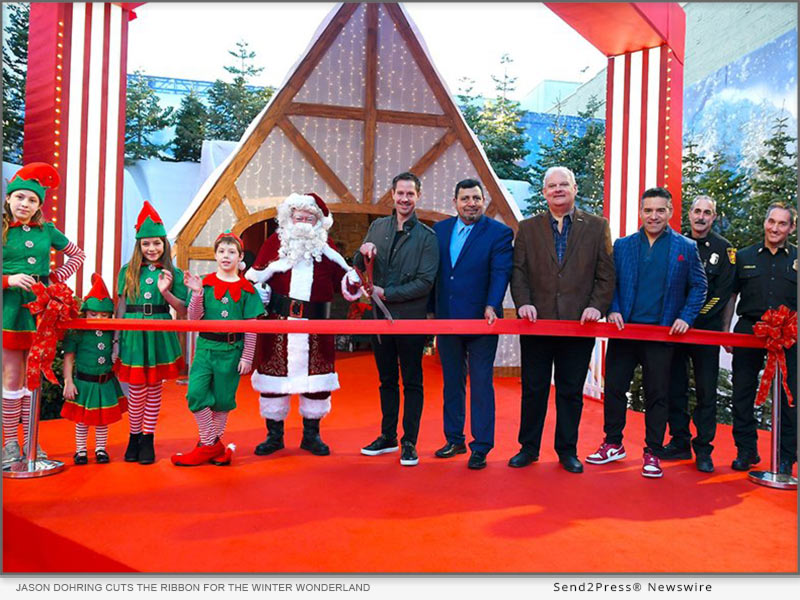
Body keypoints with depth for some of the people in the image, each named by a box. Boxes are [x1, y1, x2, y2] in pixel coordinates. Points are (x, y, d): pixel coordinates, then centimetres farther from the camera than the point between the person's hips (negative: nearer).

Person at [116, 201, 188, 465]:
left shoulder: (173, 273, 3)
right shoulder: (127, 271, 7)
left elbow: (183, 309, 0)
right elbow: (121, 307, 7)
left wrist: (166, 292, -16)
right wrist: (118, 339, 4)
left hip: (160, 334, 0)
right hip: (133, 334, 1)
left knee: (154, 389, 7)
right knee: (136, 390, 5)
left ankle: (148, 439, 18)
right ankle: (134, 437, 22)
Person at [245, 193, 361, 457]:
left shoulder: (326, 247, 9)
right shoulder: (275, 242, 5)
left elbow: (343, 280, 4)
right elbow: (255, 276, 7)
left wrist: (354, 277, -15)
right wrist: (258, 293, -11)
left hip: (315, 325, 1)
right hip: (277, 321, 0)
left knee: (316, 376, 4)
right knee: (274, 374, 5)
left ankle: (311, 435, 21)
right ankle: (274, 435, 21)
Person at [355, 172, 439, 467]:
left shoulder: (427, 236, -6)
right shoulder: (377, 227, 8)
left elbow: (425, 282, -12)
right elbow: (356, 268, 11)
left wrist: (385, 293, -14)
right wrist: (362, 252, -11)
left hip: (411, 318, -4)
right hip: (380, 316, 4)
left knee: (412, 383, 6)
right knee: (387, 380, 15)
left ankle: (409, 442, 16)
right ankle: (388, 437, 28)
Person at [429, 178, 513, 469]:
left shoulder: (499, 233, -4)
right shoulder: (440, 229, 9)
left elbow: (500, 272, -13)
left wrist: (491, 306, -27)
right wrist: (430, 309, 7)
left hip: (481, 320, -5)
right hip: (446, 319, 5)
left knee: (481, 383, 2)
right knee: (452, 381, 15)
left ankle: (481, 447, 13)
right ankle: (454, 440, 28)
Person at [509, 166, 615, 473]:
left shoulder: (597, 226, 7)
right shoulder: (527, 228, 9)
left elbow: (606, 273, 4)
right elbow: (518, 271, 5)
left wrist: (597, 306, -9)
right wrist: (523, 302, -10)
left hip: (578, 322, -1)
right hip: (537, 321, 1)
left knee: (571, 391, 9)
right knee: (533, 389, 8)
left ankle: (567, 450, 23)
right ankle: (528, 448, 22)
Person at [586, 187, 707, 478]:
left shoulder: (686, 248, 5)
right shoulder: (622, 245, 8)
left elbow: (698, 287, 7)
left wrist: (686, 317, -5)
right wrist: (613, 310, -5)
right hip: (624, 329, 2)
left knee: (657, 394, 4)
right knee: (614, 388, 7)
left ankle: (652, 453, 17)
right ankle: (613, 444, 23)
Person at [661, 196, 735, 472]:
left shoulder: (723, 248, 2)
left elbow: (722, 293, -4)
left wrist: (692, 320, -11)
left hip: (705, 329, -3)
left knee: (706, 391, 1)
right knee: (675, 387, 7)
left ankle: (703, 449, 10)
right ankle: (680, 442, 18)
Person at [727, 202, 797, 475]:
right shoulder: (744, 256, 9)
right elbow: (731, 296, 12)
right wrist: (726, 331, 6)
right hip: (749, 329, 1)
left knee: (788, 396, 3)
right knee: (742, 393, 4)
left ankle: (786, 457, 15)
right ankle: (746, 451, 16)